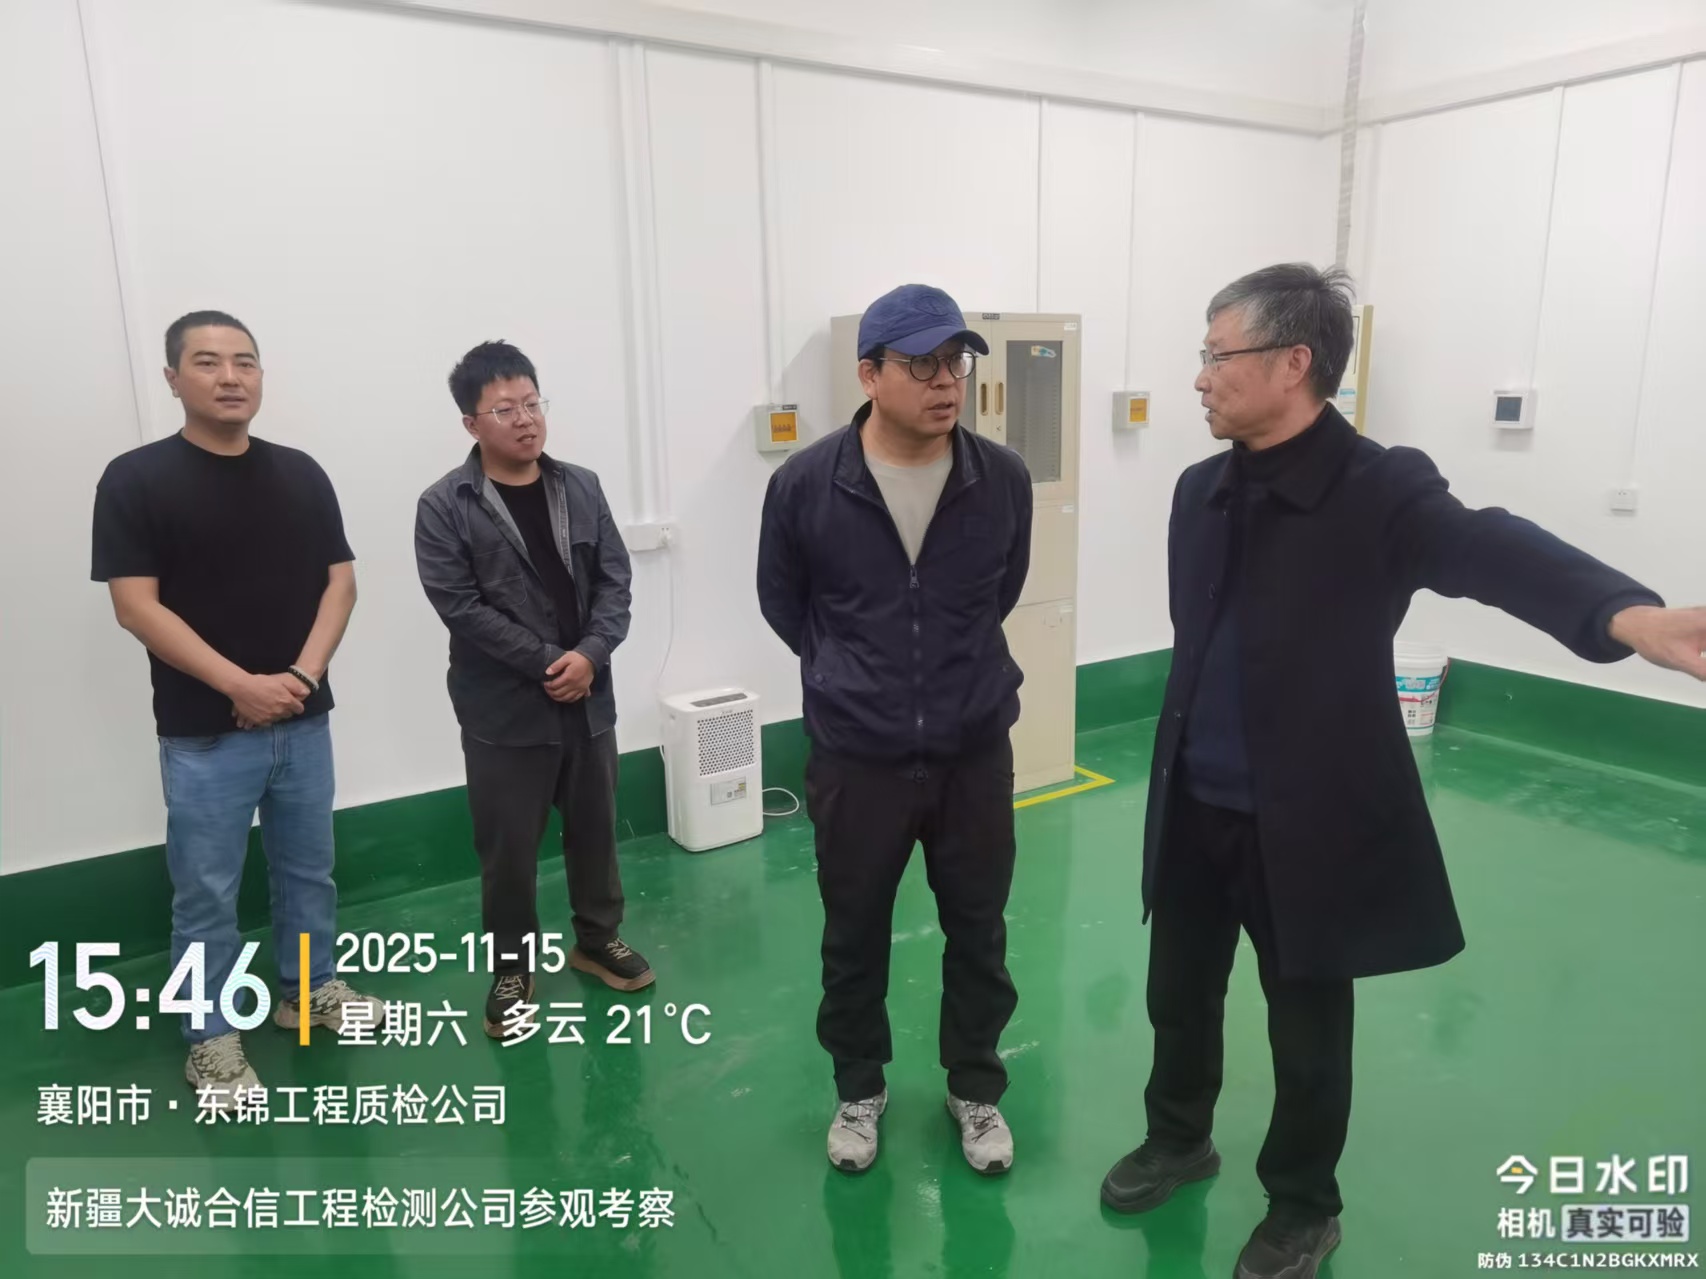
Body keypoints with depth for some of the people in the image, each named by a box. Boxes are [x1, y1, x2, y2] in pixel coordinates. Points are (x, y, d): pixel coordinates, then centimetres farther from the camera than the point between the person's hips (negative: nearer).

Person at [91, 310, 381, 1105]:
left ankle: (309, 989, 37)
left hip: (304, 721, 4)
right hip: (203, 735, -4)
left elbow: (340, 581, 3)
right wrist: (241, 684, -18)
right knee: (206, 893, 8)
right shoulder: (137, 480, -8)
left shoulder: (301, 474, 4)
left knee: (308, 868, 18)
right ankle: (211, 1037, 24)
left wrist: (302, 673, -11)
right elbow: (136, 606, -12)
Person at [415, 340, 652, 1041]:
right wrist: (549, 662, -17)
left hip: (588, 699, 4)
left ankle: (597, 939, 37)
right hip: (504, 710, -4)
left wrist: (590, 654, -15)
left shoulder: (581, 488, 4)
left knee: (595, 827, 17)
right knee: (509, 848, 7)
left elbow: (614, 579, 2)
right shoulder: (445, 507, -8)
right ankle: (511, 971, 26)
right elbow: (460, 606, -14)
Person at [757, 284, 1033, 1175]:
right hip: (856, 759, -1)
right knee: (854, 938, 16)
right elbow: (782, 602, 5)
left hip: (975, 753, 1)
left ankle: (975, 1088, 41)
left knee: (978, 934, 17)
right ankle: (859, 1088, 40)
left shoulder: (1003, 481, -8)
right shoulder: (805, 484, -12)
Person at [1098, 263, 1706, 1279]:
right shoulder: (1202, 490, 2)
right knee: (1179, 995, 22)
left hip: (1306, 823, -5)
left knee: (1307, 1028, 16)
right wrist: (1183, 761, 13)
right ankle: (1179, 1140, 49)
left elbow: (1494, 549, -35)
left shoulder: (1380, 491, -16)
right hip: (1193, 809, 5)